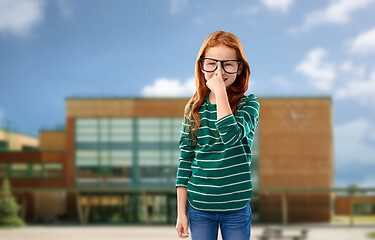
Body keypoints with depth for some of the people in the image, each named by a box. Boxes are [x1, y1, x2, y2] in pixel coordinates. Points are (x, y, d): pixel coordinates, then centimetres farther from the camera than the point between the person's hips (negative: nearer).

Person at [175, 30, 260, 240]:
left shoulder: (248, 104, -4)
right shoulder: (194, 108, 3)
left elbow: (231, 136, -25)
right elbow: (185, 160, 5)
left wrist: (221, 92, -19)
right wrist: (181, 212, 3)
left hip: (236, 207, -2)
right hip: (199, 206, 2)